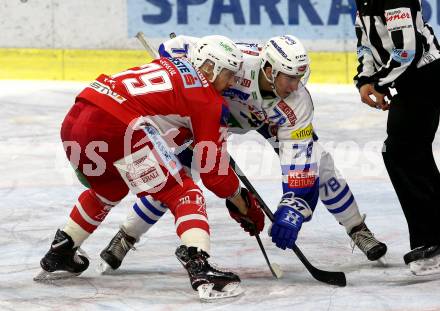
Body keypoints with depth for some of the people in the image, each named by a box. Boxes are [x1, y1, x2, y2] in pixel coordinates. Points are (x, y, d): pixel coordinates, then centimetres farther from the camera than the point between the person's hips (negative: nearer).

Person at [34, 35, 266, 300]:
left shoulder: (167, 67, 27)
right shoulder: (208, 100, 5)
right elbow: (213, 171, 4)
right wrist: (245, 206, 17)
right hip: (115, 128, -9)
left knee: (109, 188, 35)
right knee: (185, 194, -2)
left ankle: (58, 257, 44)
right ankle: (199, 267, -22)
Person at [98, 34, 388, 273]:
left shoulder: (298, 102, -34)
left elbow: (299, 163, -33)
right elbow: (174, 49, -36)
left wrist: (293, 209, -42)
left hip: (271, 120, 2)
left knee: (318, 164, -10)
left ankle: (359, 231, 11)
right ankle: (124, 239, 2)